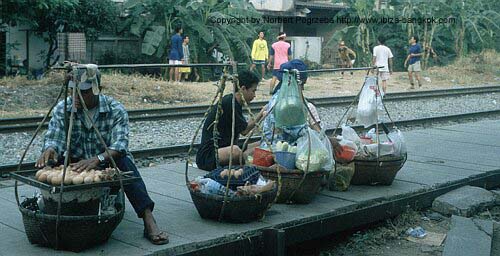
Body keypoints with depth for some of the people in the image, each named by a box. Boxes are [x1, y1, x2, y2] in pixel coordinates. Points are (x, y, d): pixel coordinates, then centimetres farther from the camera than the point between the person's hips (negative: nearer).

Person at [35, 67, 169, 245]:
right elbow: (53, 138, -13)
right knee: (52, 161, -27)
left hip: (108, 165, -2)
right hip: (76, 165, 3)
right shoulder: (62, 109, -5)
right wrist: (49, 149, -39)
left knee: (124, 162, -36)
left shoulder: (115, 110, -14)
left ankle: (149, 221, -43)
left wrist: (97, 160, -47)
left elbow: (120, 145, -28)